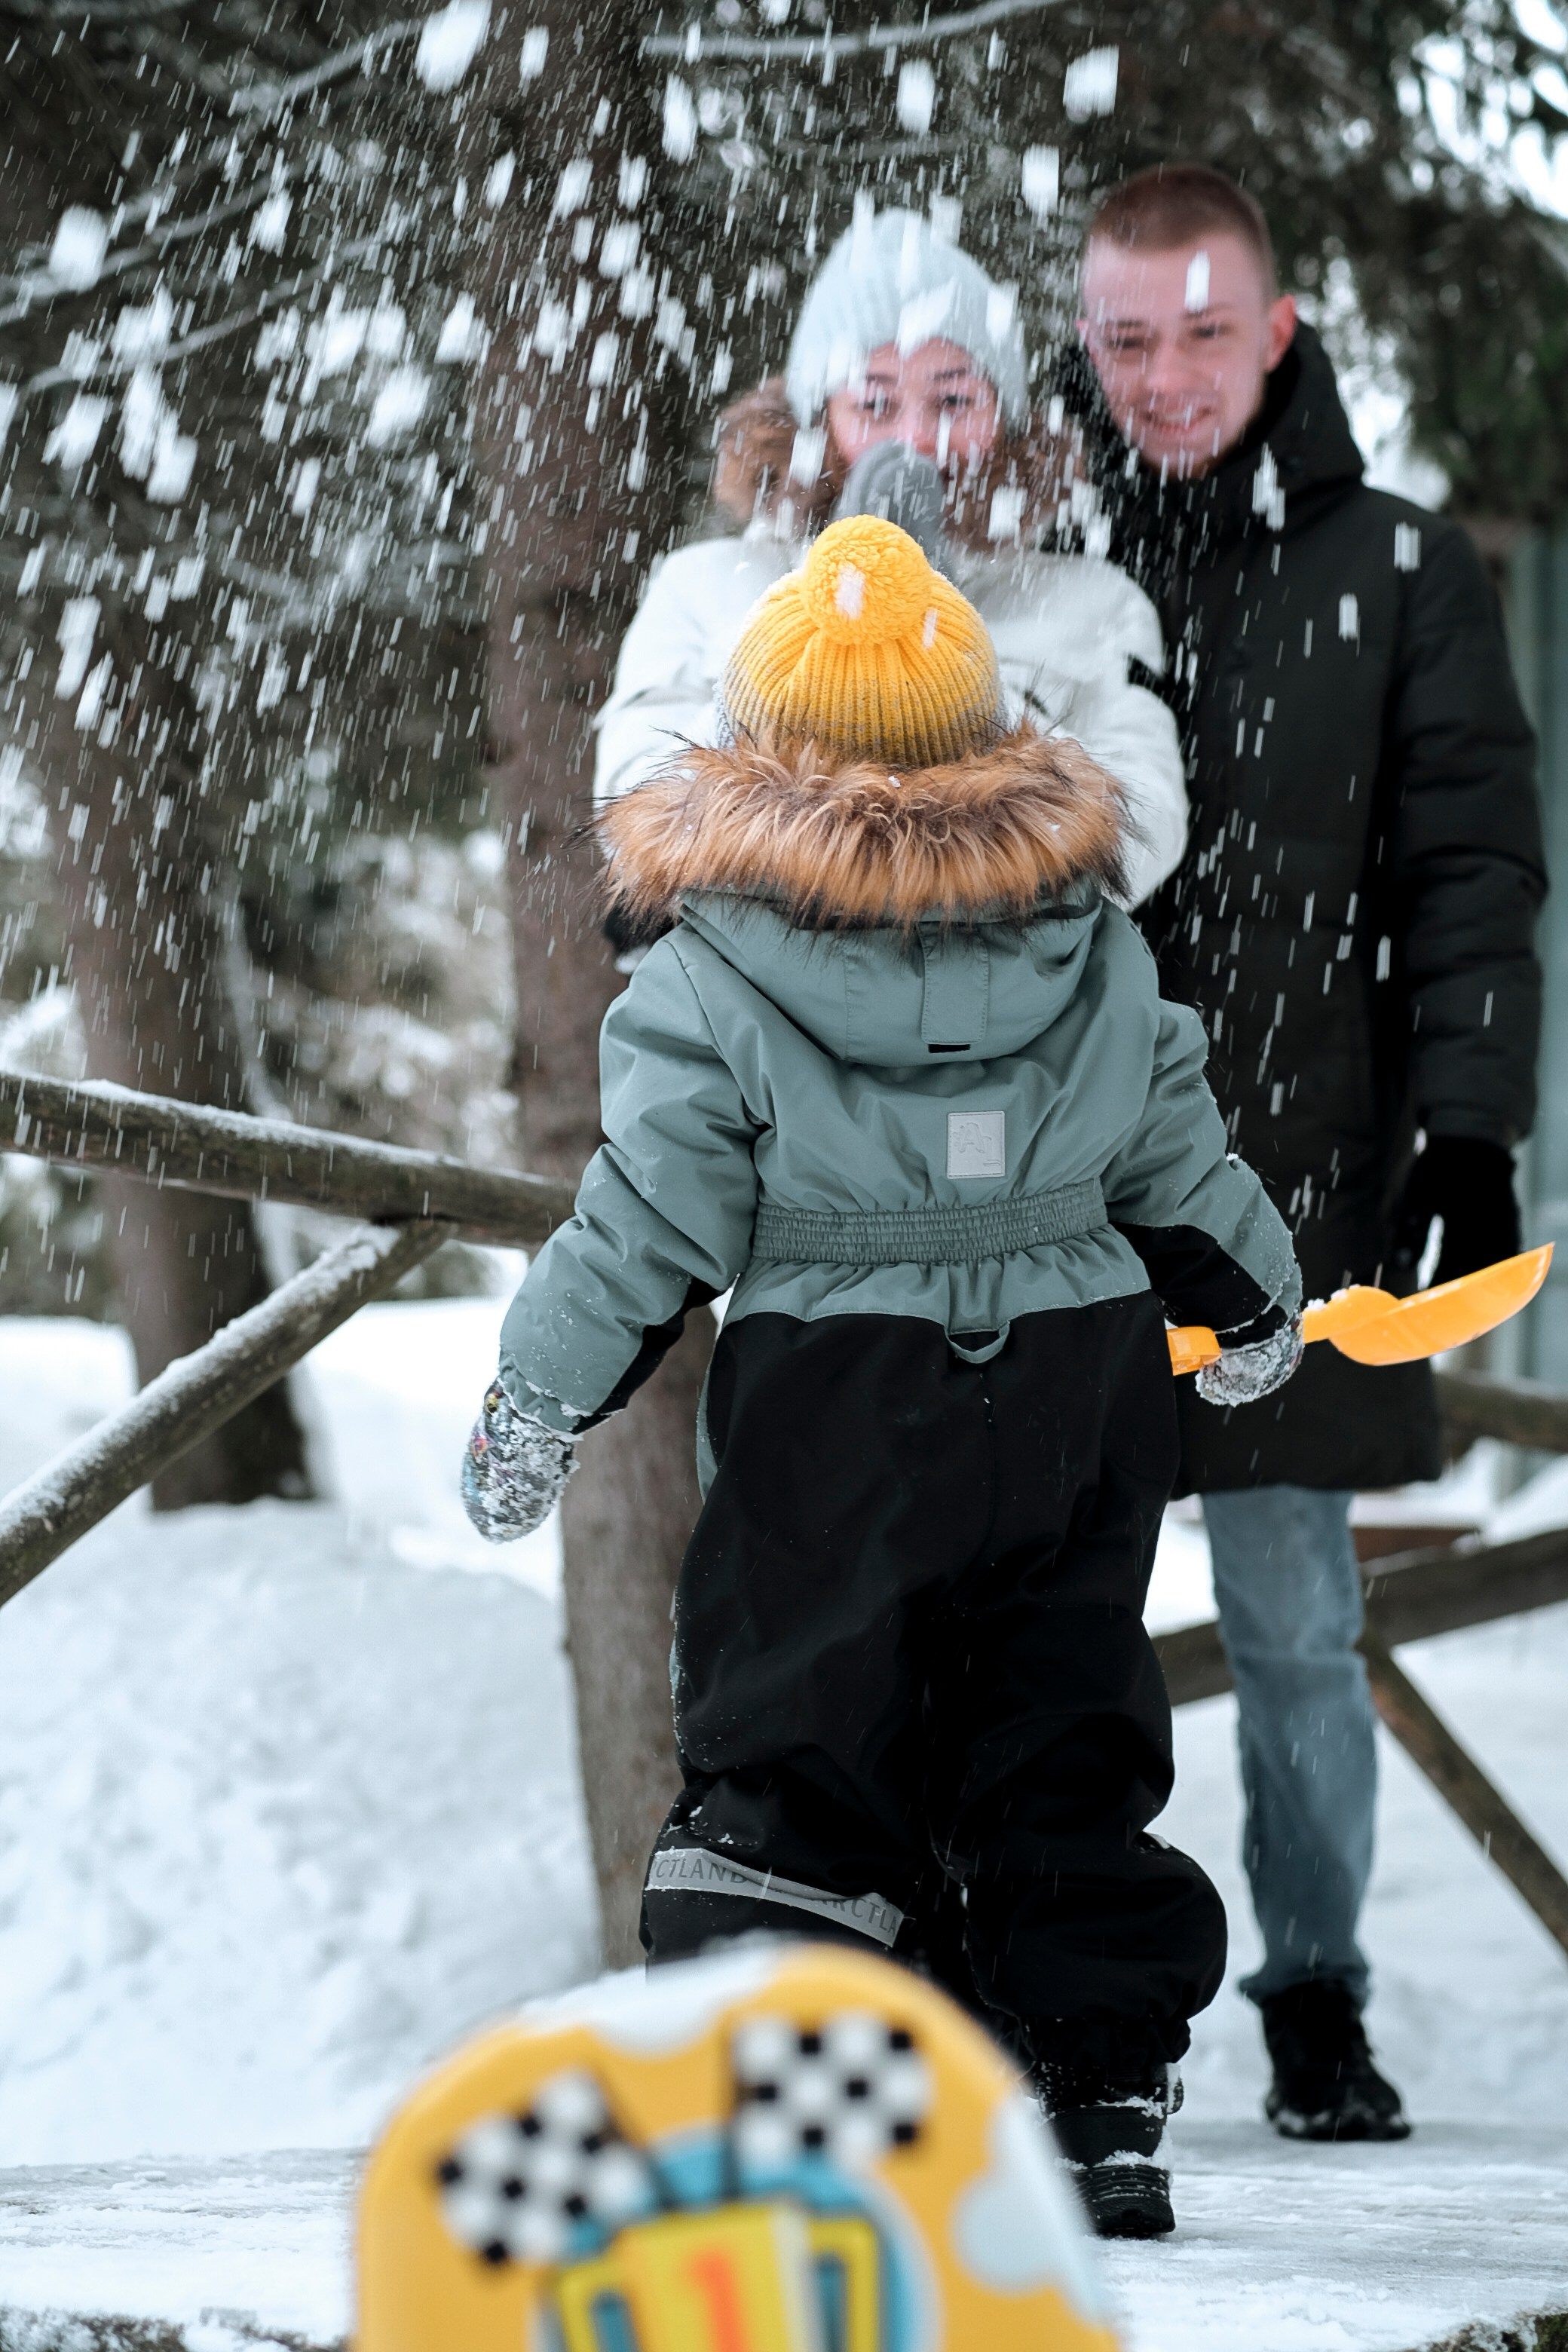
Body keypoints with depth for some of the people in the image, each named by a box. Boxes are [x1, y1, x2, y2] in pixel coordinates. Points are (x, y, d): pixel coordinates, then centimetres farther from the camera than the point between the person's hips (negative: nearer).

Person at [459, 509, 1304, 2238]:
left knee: (790, 1759, 5)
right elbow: (1181, 1160, 13)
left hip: (831, 1413, -3)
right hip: (1078, 1387, 4)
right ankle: (1105, 2106, 12)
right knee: (1066, 1760, 12)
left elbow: (649, 1222, -9)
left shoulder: (710, 980, -9)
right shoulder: (1090, 948, 3)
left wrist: (539, 1402, 1)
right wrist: (1254, 1305, 30)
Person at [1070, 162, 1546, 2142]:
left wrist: (1469, 1126, -6)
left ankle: (1316, 2000, 16)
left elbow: (1475, 869, 4)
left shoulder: (1392, 572, 4)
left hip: (1296, 1181, -1)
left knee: (1296, 1624, 4)